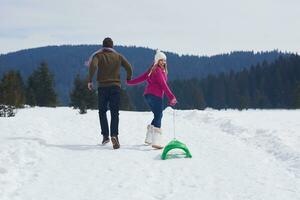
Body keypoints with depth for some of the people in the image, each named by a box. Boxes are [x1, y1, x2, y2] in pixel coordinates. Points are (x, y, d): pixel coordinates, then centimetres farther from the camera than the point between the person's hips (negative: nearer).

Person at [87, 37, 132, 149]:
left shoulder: (98, 55, 1)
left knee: (102, 111, 14)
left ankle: (105, 135, 7)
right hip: (115, 86, 1)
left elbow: (93, 66, -17)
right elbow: (129, 68, 2)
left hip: (102, 86, -1)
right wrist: (128, 79, 19)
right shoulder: (118, 56, 8)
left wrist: (90, 80, -13)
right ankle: (114, 135, -21)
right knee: (114, 112, -1)